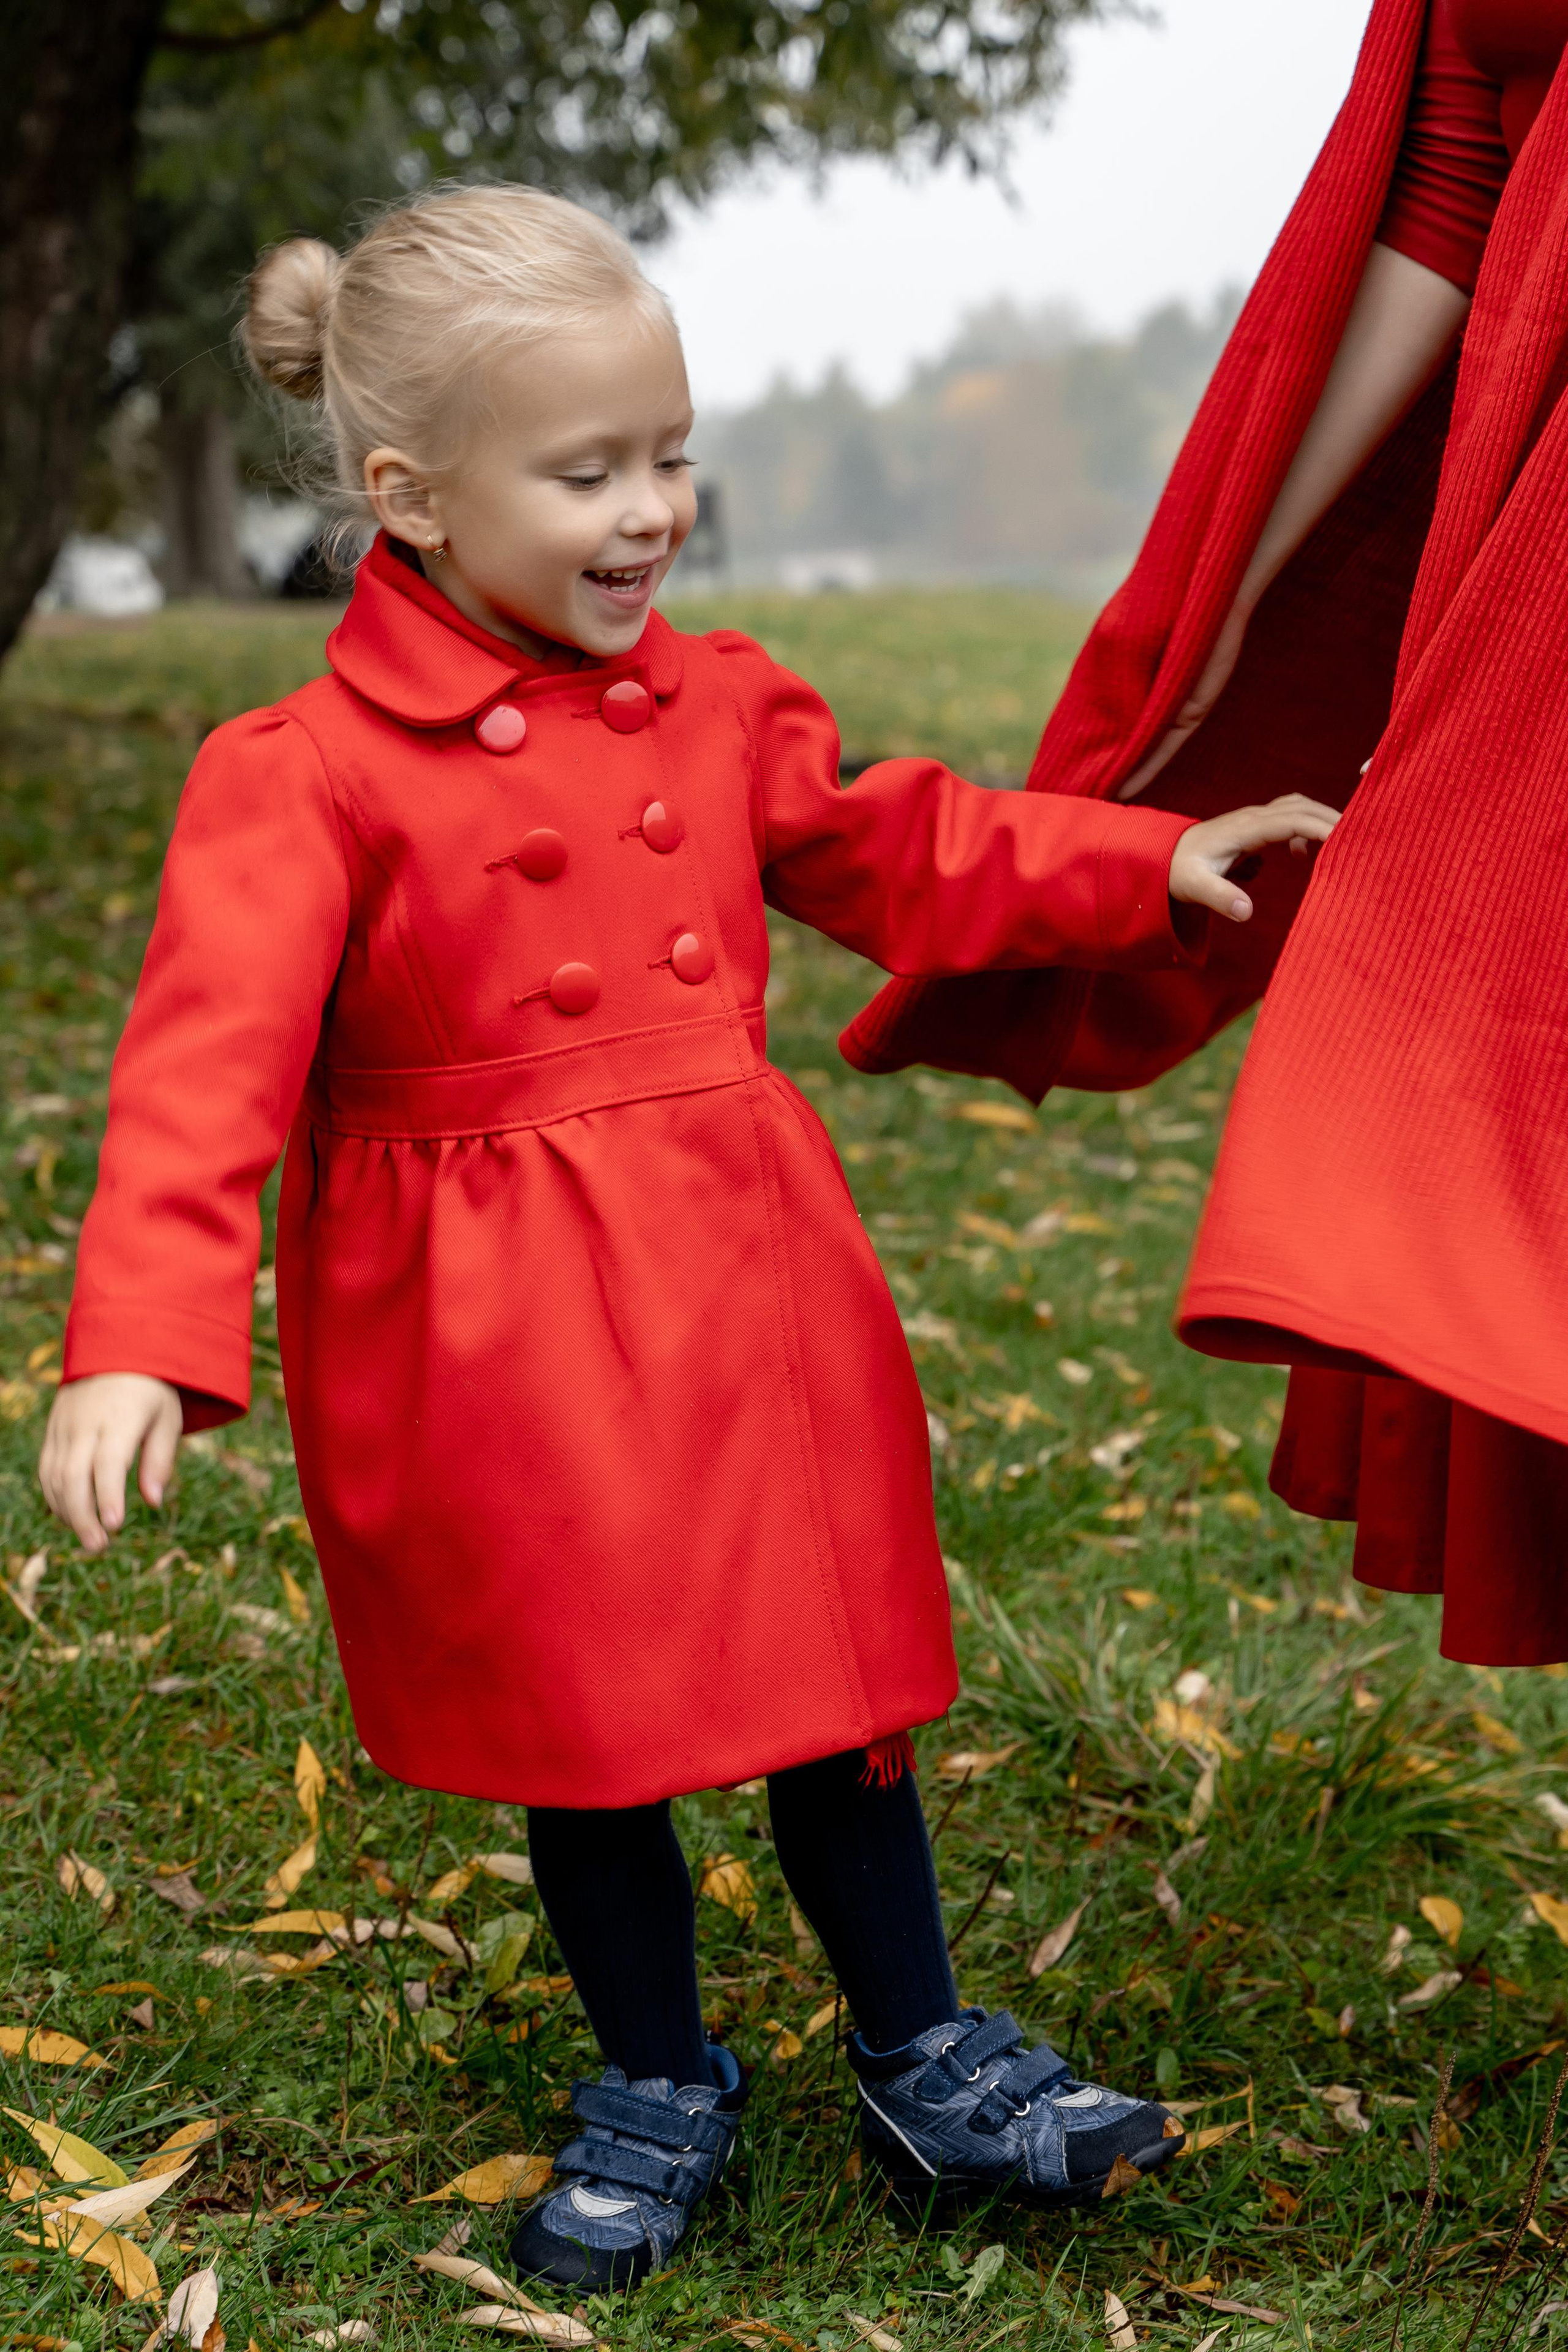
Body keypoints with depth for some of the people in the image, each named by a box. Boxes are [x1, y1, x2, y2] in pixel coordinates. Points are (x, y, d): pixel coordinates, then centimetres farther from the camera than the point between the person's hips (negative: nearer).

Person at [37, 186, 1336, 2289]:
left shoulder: (721, 706, 3)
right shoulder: (307, 774, -15)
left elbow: (899, 858, 17)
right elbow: (210, 1063, -23)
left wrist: (1152, 866, 12)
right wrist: (144, 1342, -34)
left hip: (745, 1280, 4)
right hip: (489, 1335, -4)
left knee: (828, 1675, 13)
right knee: (578, 1717, 11)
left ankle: (925, 2062, 32)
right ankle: (658, 2095, 33)